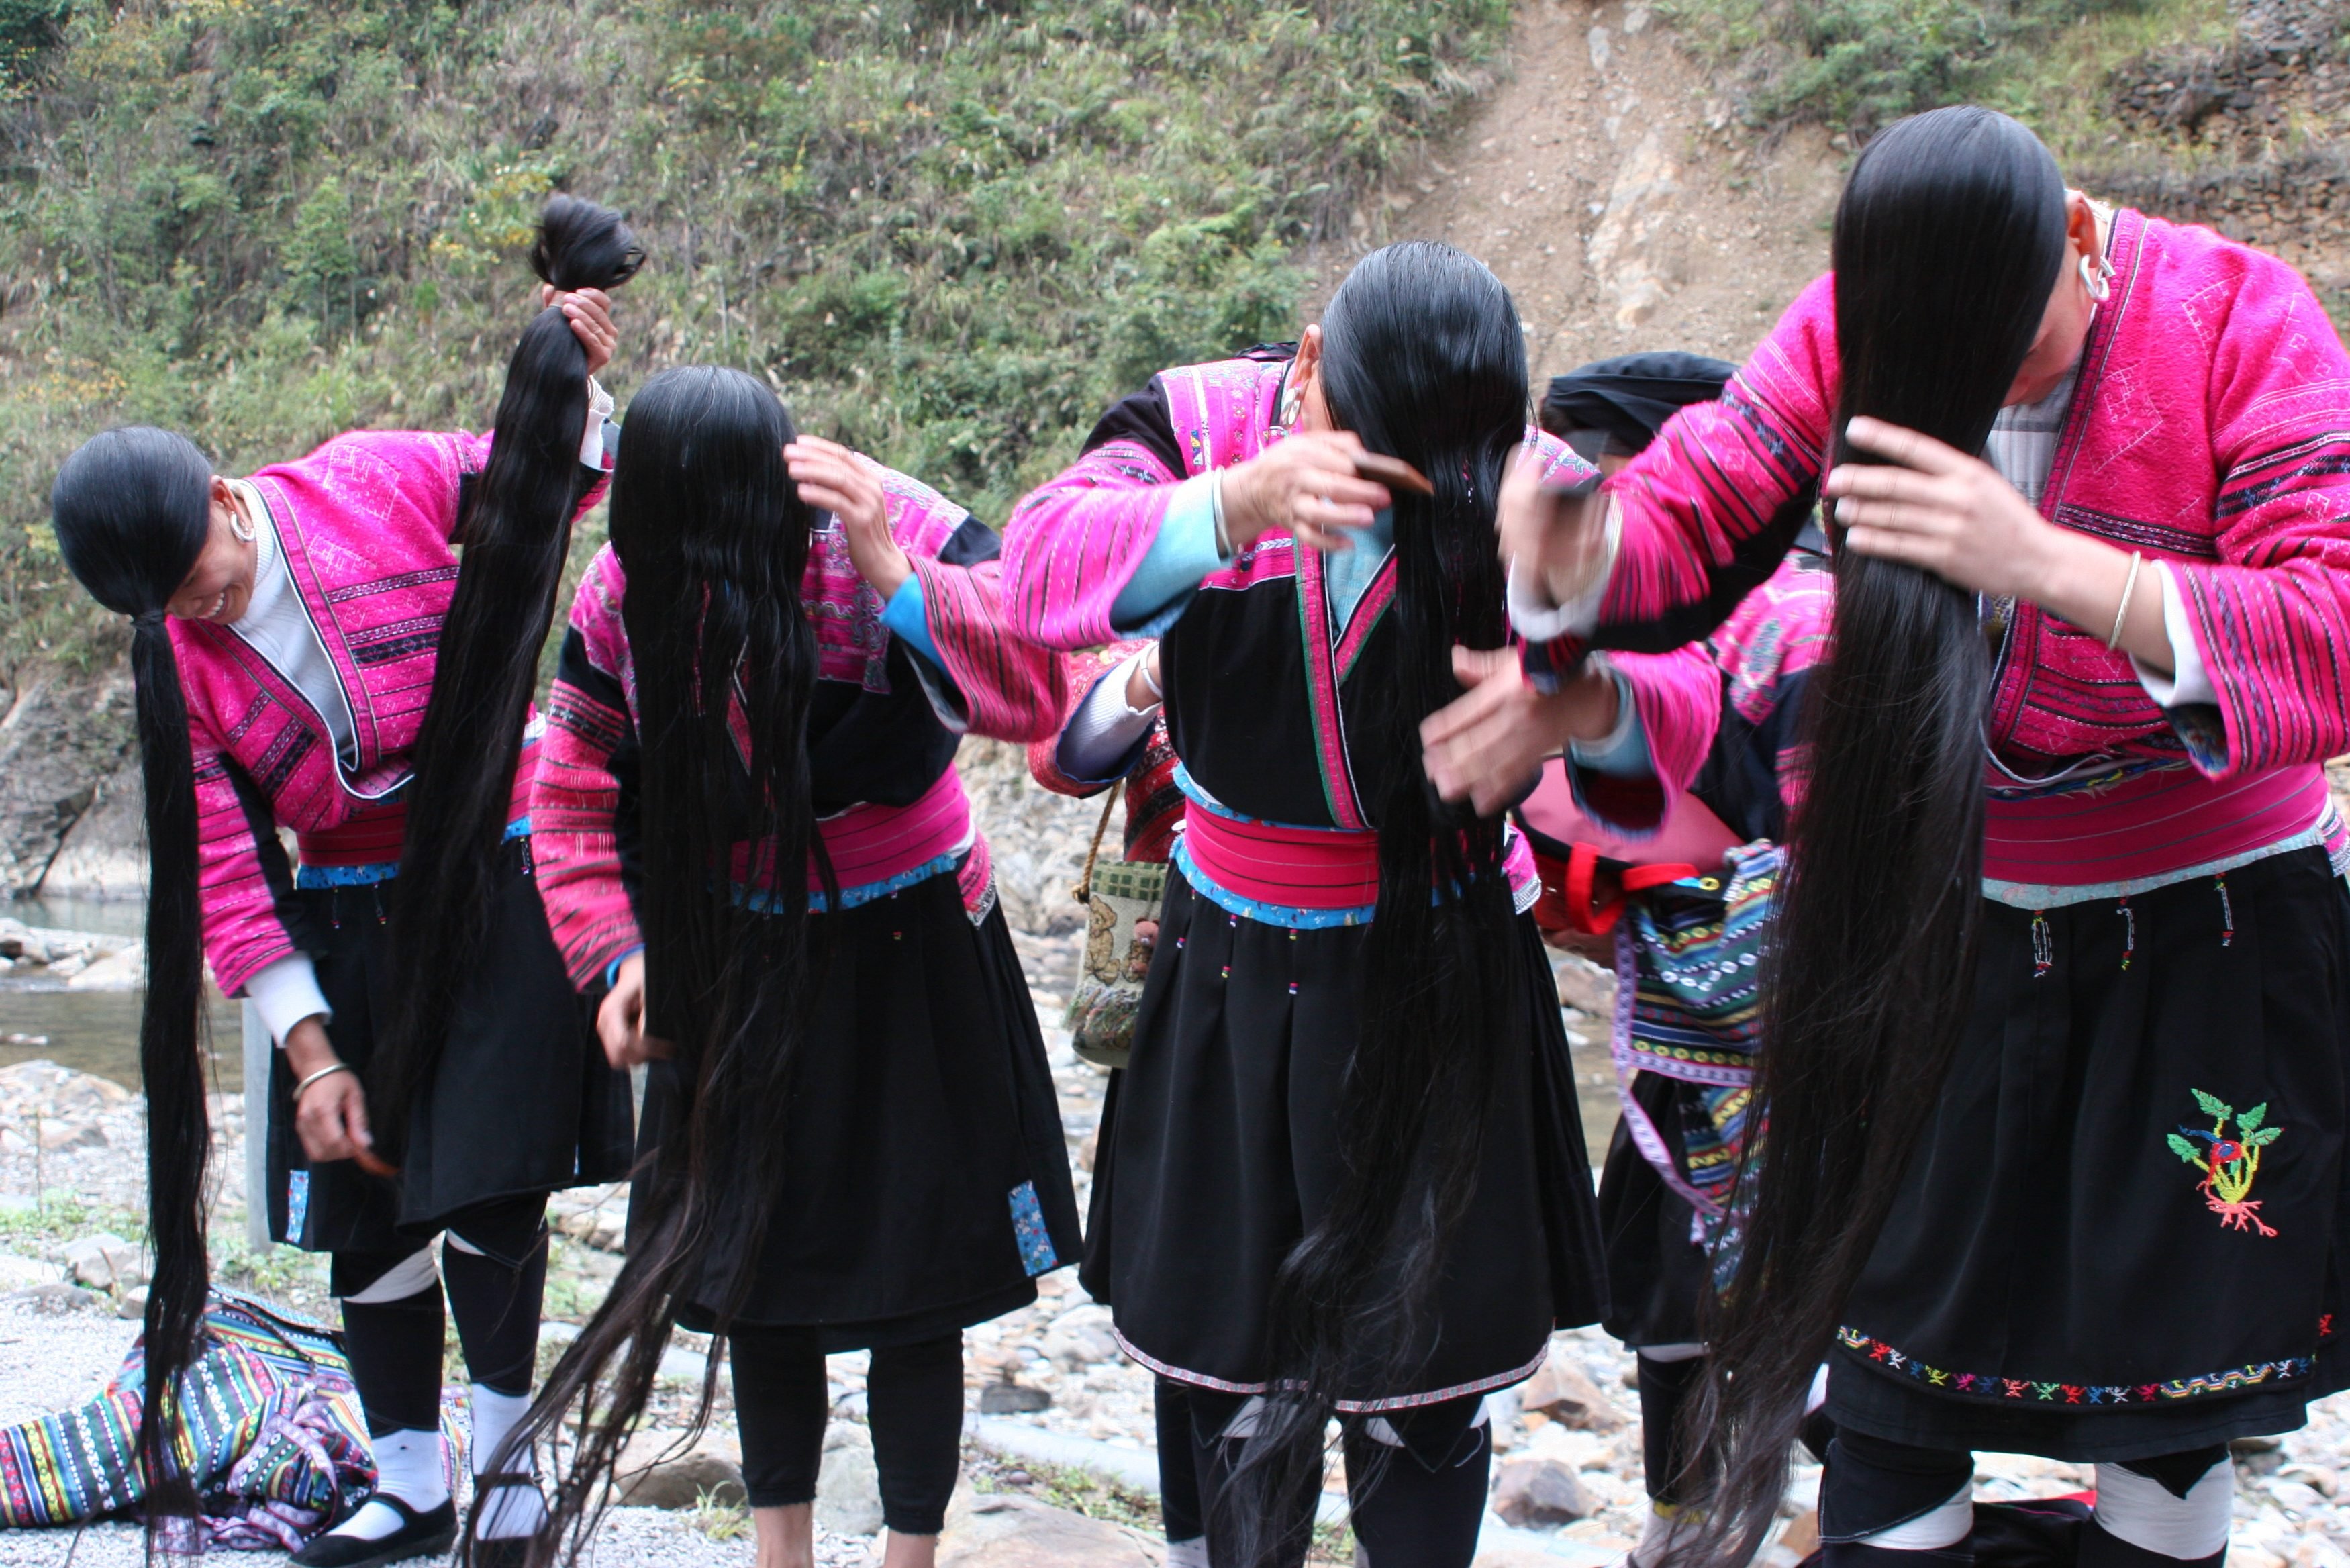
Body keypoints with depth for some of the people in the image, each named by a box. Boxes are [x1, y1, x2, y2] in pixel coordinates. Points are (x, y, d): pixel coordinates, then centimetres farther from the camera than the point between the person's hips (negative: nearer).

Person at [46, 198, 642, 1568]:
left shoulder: (383, 484, -10)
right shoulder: (175, 659, -3)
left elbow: (542, 491, 10)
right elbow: (221, 874, -3)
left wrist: (577, 376, -9)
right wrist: (311, 1051, -6)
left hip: (503, 888, -3)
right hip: (350, 926, 3)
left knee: (488, 1192, -9)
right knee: (368, 1215, 7)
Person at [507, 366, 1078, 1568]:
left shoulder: (899, 532, -22)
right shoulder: (625, 590, -11)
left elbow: (1035, 694, -35)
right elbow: (573, 789, 2)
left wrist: (890, 576, -45)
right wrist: (616, 952, -7)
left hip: (908, 958, -4)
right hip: (738, 966, 4)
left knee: (909, 1282, 2)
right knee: (753, 1266, 14)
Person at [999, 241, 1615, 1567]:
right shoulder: (1202, 427, -10)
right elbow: (1042, 571, -26)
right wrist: (1246, 500, -44)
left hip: (1439, 974, -1)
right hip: (1239, 969, 2)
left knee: (1422, 1382, 5)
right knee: (1235, 1359, 13)